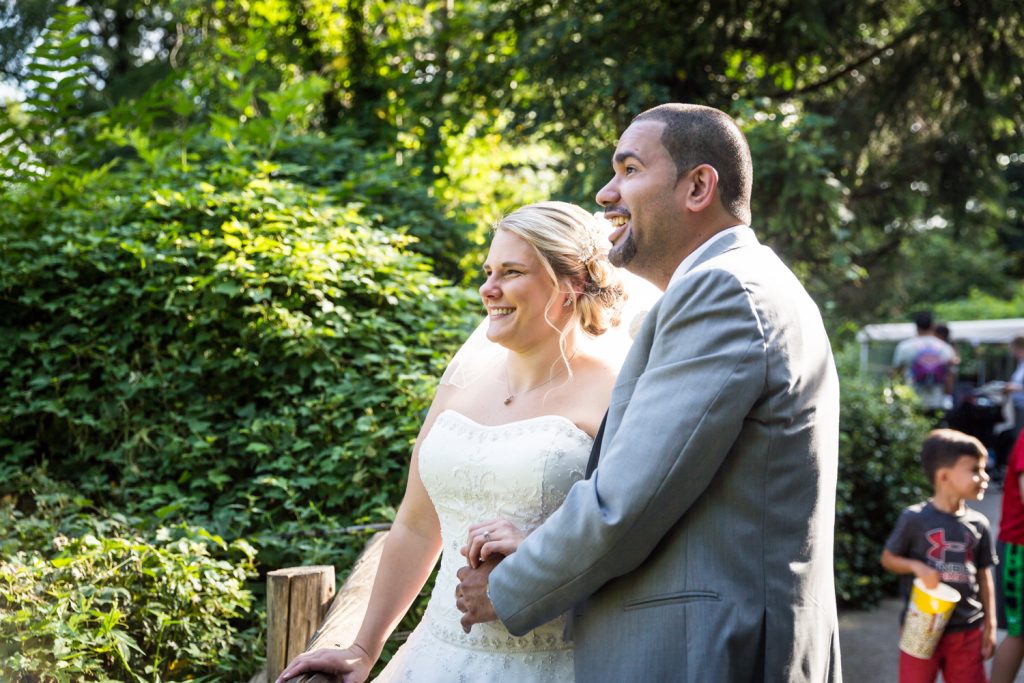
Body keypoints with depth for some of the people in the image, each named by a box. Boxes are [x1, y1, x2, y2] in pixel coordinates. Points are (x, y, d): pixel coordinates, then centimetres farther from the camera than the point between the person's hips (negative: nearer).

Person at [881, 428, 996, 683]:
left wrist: (990, 625, 8)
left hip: (968, 630, 4)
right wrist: (917, 566, -19)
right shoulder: (915, 518, -10)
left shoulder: (978, 524, 2)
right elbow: (888, 558, 0)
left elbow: (985, 577, 9)